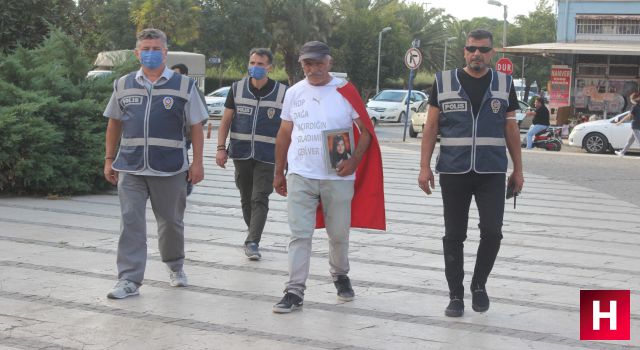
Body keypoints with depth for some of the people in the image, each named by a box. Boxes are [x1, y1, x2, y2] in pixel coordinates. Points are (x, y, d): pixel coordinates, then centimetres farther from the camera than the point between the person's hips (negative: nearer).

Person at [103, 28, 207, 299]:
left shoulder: (184, 86, 1)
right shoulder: (123, 85, 8)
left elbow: (196, 126, 2)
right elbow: (114, 124, 15)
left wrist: (197, 163, -3)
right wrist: (109, 160, 12)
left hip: (170, 168, -1)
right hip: (130, 168, 1)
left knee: (171, 221, 12)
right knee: (130, 222, -4)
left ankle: (175, 266, 36)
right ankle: (129, 280, -1)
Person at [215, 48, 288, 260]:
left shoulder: (282, 93, 0)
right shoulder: (237, 89, 5)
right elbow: (226, 120, 8)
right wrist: (221, 148, -1)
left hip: (267, 156, -3)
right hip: (241, 153, 3)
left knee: (260, 199, -10)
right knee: (246, 199, 12)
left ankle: (252, 243, -12)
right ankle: (253, 234, 27)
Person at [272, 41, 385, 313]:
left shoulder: (345, 92, -2)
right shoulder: (294, 93, 7)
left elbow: (366, 131, -1)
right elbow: (284, 134, 15)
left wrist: (354, 161, -16)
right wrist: (278, 172, 14)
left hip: (338, 177, -1)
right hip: (300, 177, 2)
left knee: (339, 234, 11)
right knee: (299, 235, -3)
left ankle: (340, 276, 37)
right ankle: (294, 292, -1)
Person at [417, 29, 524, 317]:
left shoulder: (504, 84, 7)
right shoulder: (443, 82, 4)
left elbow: (511, 129, 11)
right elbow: (431, 127, 4)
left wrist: (518, 170, 9)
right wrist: (424, 167, -2)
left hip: (492, 173, 0)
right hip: (453, 172, 0)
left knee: (492, 232, -8)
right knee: (454, 236, 5)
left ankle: (479, 284, 16)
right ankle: (455, 295, 17)